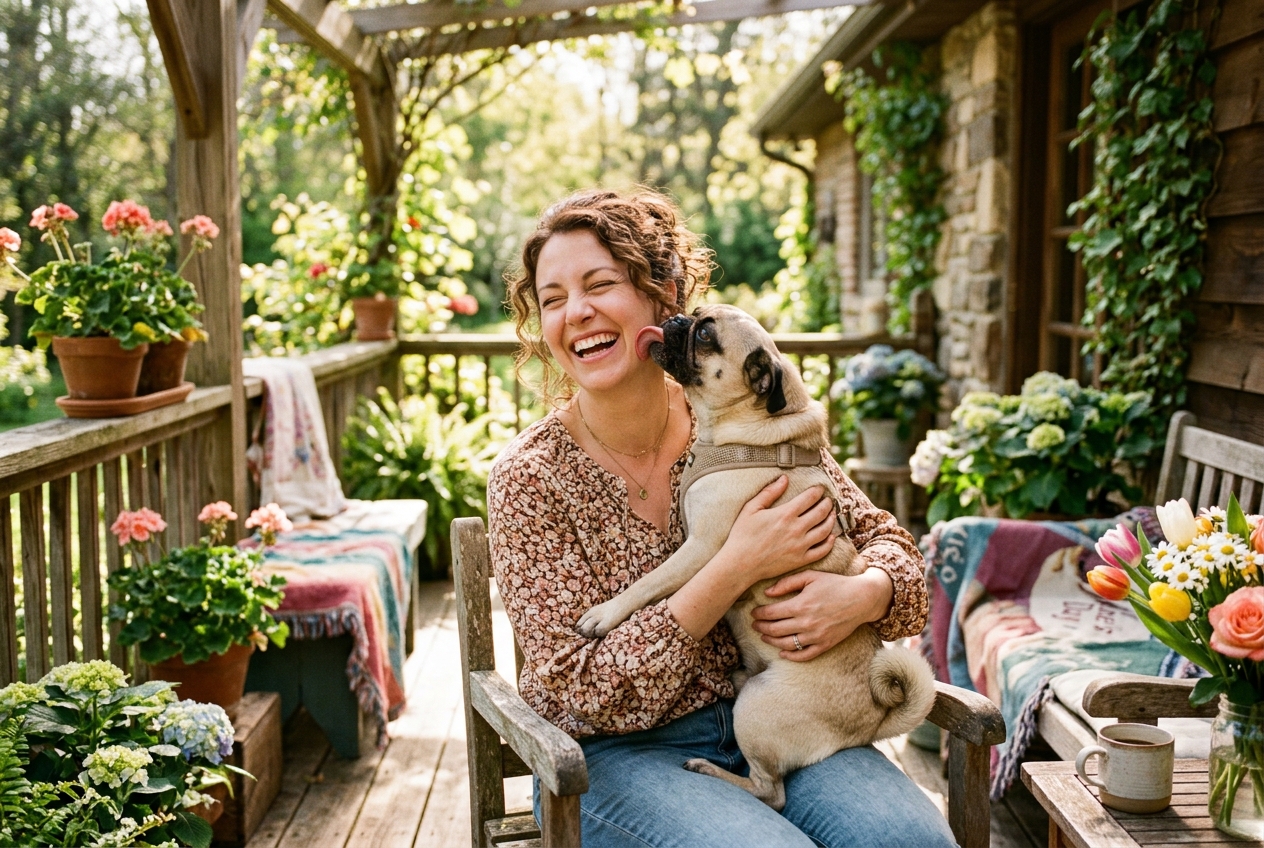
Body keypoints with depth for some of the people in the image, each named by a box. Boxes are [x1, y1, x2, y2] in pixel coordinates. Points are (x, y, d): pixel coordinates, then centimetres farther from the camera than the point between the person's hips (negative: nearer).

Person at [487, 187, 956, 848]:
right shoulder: (530, 478, -10)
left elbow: (884, 540, 8)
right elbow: (588, 693, -15)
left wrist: (862, 595, -17)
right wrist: (737, 568, -23)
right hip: (619, 753, -2)